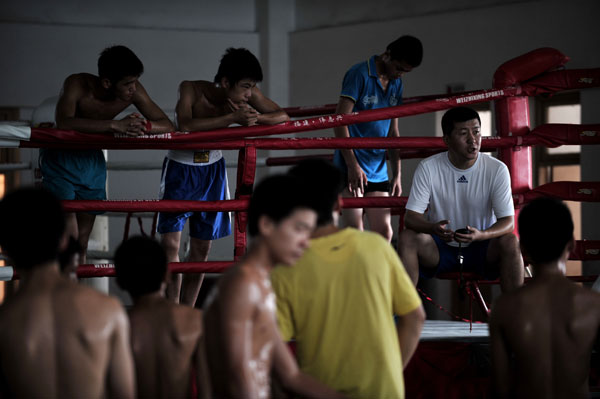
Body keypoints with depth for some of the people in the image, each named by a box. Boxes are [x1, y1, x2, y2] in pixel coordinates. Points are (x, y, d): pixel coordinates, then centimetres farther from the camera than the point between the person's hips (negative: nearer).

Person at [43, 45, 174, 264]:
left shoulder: (133, 91, -15)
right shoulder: (77, 85, -28)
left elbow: (168, 126, -10)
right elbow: (64, 123, -45)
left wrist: (145, 126, -33)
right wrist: (114, 125, -50)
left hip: (92, 160, 5)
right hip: (60, 158, -5)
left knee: (83, 242, 7)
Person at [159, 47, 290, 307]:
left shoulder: (248, 96, -16)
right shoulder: (191, 90, -27)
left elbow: (283, 116, -9)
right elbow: (185, 126, -43)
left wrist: (254, 117, -30)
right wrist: (233, 118, -45)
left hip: (213, 169, 4)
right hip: (180, 167, -4)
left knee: (202, 246, 8)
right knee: (170, 240, -13)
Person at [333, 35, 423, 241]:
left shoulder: (396, 85, 13)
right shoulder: (359, 74, -8)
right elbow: (340, 122, -12)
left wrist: (397, 174, 14)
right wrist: (352, 165, -17)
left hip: (378, 171, 7)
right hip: (352, 169, -7)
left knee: (384, 231, 2)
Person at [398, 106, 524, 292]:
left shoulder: (497, 169, -10)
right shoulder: (428, 168, -10)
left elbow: (508, 221, -12)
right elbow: (411, 216, -12)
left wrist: (482, 235, -35)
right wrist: (433, 228, -36)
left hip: (482, 249, 0)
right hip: (439, 248, 1)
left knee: (510, 242, -30)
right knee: (407, 238, -26)